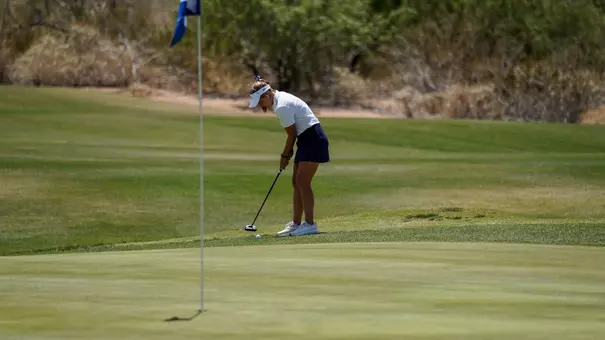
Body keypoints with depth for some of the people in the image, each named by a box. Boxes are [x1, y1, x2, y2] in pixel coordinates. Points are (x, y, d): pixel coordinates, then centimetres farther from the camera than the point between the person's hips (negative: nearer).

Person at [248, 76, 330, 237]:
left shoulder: (282, 107, -21)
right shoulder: (280, 98, 9)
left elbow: (292, 135, -15)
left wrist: (285, 156, -2)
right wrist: (288, 153, 6)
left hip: (313, 140, -10)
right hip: (306, 140, 10)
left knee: (302, 182, -12)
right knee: (297, 182, 10)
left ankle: (310, 224, -12)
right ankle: (296, 223, 13)